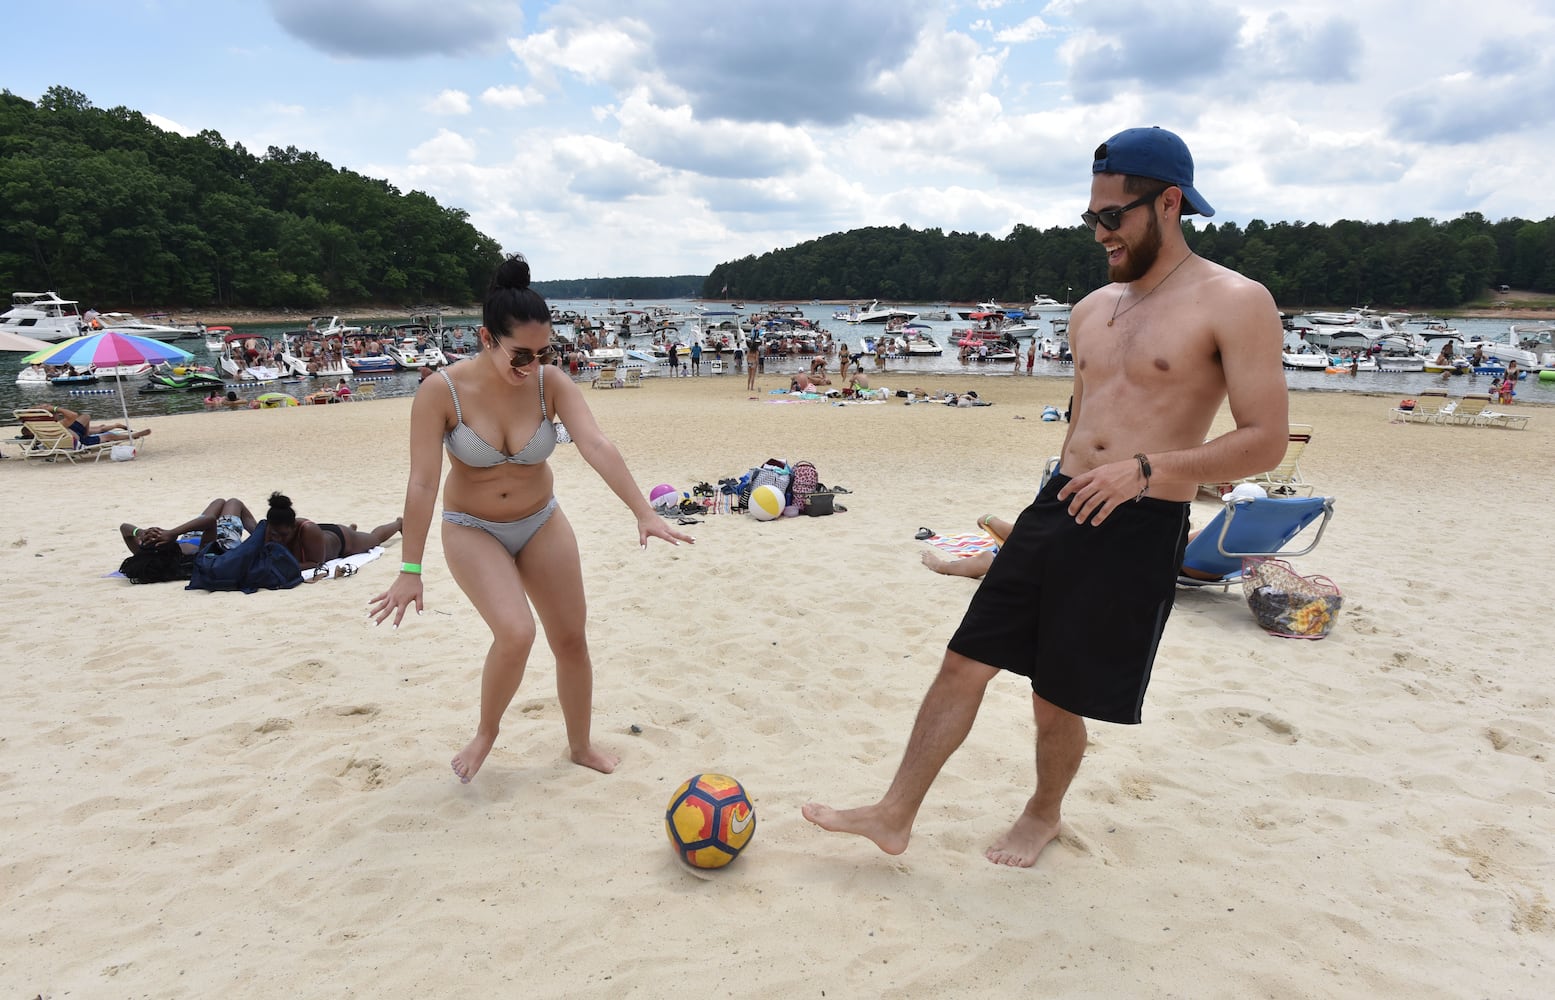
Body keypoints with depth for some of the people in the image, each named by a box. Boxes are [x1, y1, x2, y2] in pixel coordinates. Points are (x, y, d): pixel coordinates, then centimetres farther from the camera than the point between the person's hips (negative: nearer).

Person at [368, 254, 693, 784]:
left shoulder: (552, 385, -16)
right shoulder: (441, 392, -22)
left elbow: (598, 446, -28)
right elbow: (422, 483, -22)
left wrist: (644, 514, -40)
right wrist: (411, 570, -21)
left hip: (541, 523, 3)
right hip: (472, 530, -3)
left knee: (571, 639, 7)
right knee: (515, 633, -23)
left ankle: (581, 745, 30)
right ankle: (486, 731, 8)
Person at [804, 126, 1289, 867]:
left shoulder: (1234, 303, -8)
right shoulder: (1093, 309, 13)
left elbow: (1265, 440, -12)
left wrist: (1147, 469, -24)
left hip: (1138, 527, -6)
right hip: (1057, 509, 6)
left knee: (1057, 702, 6)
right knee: (964, 663, 4)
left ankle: (1044, 814, 36)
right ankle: (895, 815, 16)